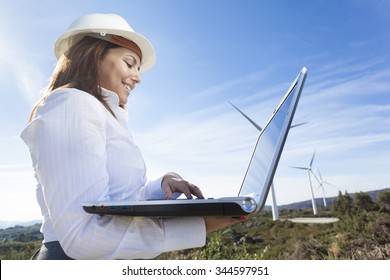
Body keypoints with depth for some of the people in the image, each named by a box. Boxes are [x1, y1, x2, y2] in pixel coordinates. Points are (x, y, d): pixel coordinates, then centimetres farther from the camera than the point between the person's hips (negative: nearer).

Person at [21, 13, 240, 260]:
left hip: (119, 258, 9)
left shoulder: (103, 115, 14)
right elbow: (84, 234, -25)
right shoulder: (71, 104, -14)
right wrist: (198, 224, -24)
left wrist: (162, 185, -5)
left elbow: (122, 201, 11)